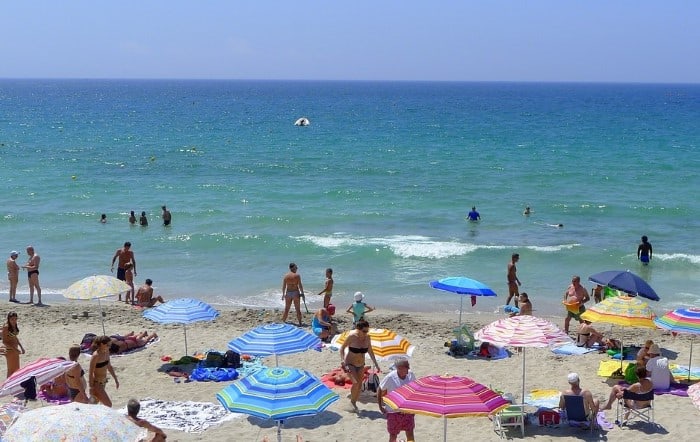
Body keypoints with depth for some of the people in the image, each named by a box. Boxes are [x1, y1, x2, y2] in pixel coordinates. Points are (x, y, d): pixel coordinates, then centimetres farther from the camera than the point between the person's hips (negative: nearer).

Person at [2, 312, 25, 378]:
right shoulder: (6, 327, -19)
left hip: (15, 350, 8)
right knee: (11, 370, 2)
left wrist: (21, 347, 12)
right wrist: (15, 348, -24)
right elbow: (4, 342, -20)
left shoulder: (15, 326, 4)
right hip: (10, 351, -8)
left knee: (16, 369, 18)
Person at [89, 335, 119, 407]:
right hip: (96, 383, -8)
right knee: (108, 405, -9)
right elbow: (91, 373, -20)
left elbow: (109, 367, 14)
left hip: (103, 382, 8)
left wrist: (116, 379, 17)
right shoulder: (95, 356, -23)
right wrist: (91, 388, -19)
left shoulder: (106, 352, 1)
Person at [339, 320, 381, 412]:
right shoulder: (352, 336, -22)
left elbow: (370, 351, 6)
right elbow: (342, 348, -13)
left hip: (361, 365, 5)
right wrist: (343, 361, -24)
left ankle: (354, 403, 27)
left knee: (359, 386, 6)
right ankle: (352, 401, 1)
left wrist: (376, 364, 7)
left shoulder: (367, 337, -7)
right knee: (356, 383, -21)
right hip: (350, 364, -5)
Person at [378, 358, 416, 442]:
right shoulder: (390, 377, -20)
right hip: (394, 410, -3)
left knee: (410, 433, 5)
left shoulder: (411, 374, -9)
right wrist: (380, 406, -7)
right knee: (393, 435, 9)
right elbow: (380, 390, -6)